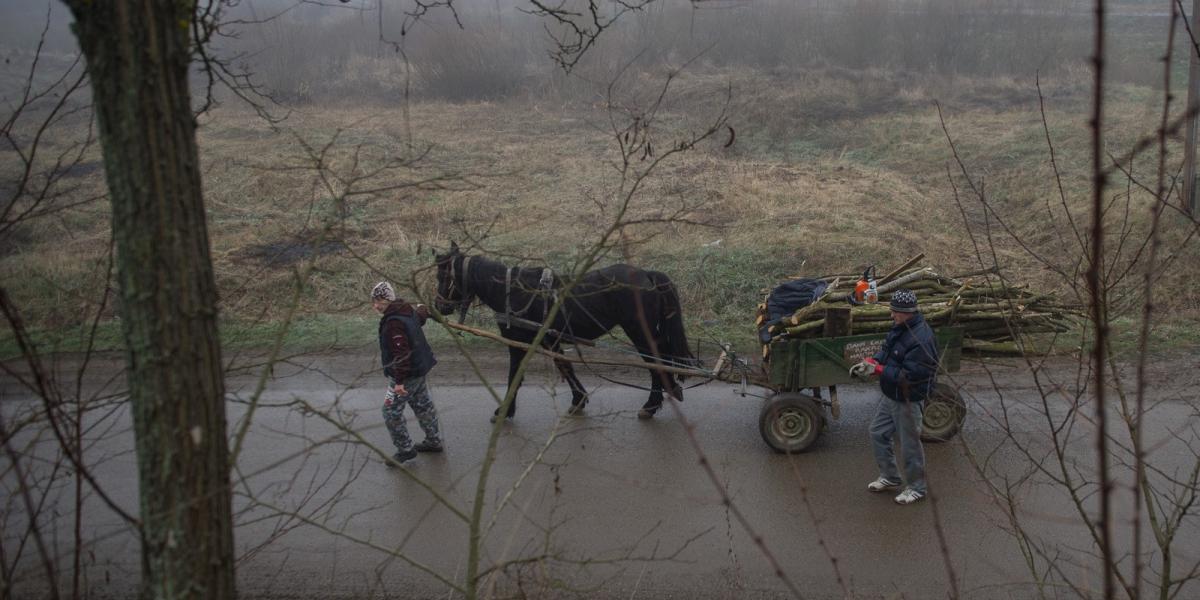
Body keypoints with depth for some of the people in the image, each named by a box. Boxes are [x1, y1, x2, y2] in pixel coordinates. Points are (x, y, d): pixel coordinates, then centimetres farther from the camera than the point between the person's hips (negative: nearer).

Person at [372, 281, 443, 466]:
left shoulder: (393, 323, -27)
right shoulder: (408, 311, 1)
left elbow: (401, 353, -32)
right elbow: (421, 313, 27)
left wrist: (400, 381, -30)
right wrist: (423, 309, 51)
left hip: (407, 374, -10)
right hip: (419, 369, 10)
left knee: (391, 411, -2)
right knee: (423, 405, 21)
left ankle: (405, 449, 5)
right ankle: (434, 441, 34)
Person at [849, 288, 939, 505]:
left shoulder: (920, 339, -30)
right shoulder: (900, 327, 0)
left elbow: (908, 376, -30)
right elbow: (886, 350, 13)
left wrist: (877, 369, -26)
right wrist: (870, 362, -6)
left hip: (908, 401, -9)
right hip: (890, 397, 10)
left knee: (910, 444, 6)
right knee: (877, 433, 19)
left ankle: (917, 488, 25)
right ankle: (889, 477, 36)